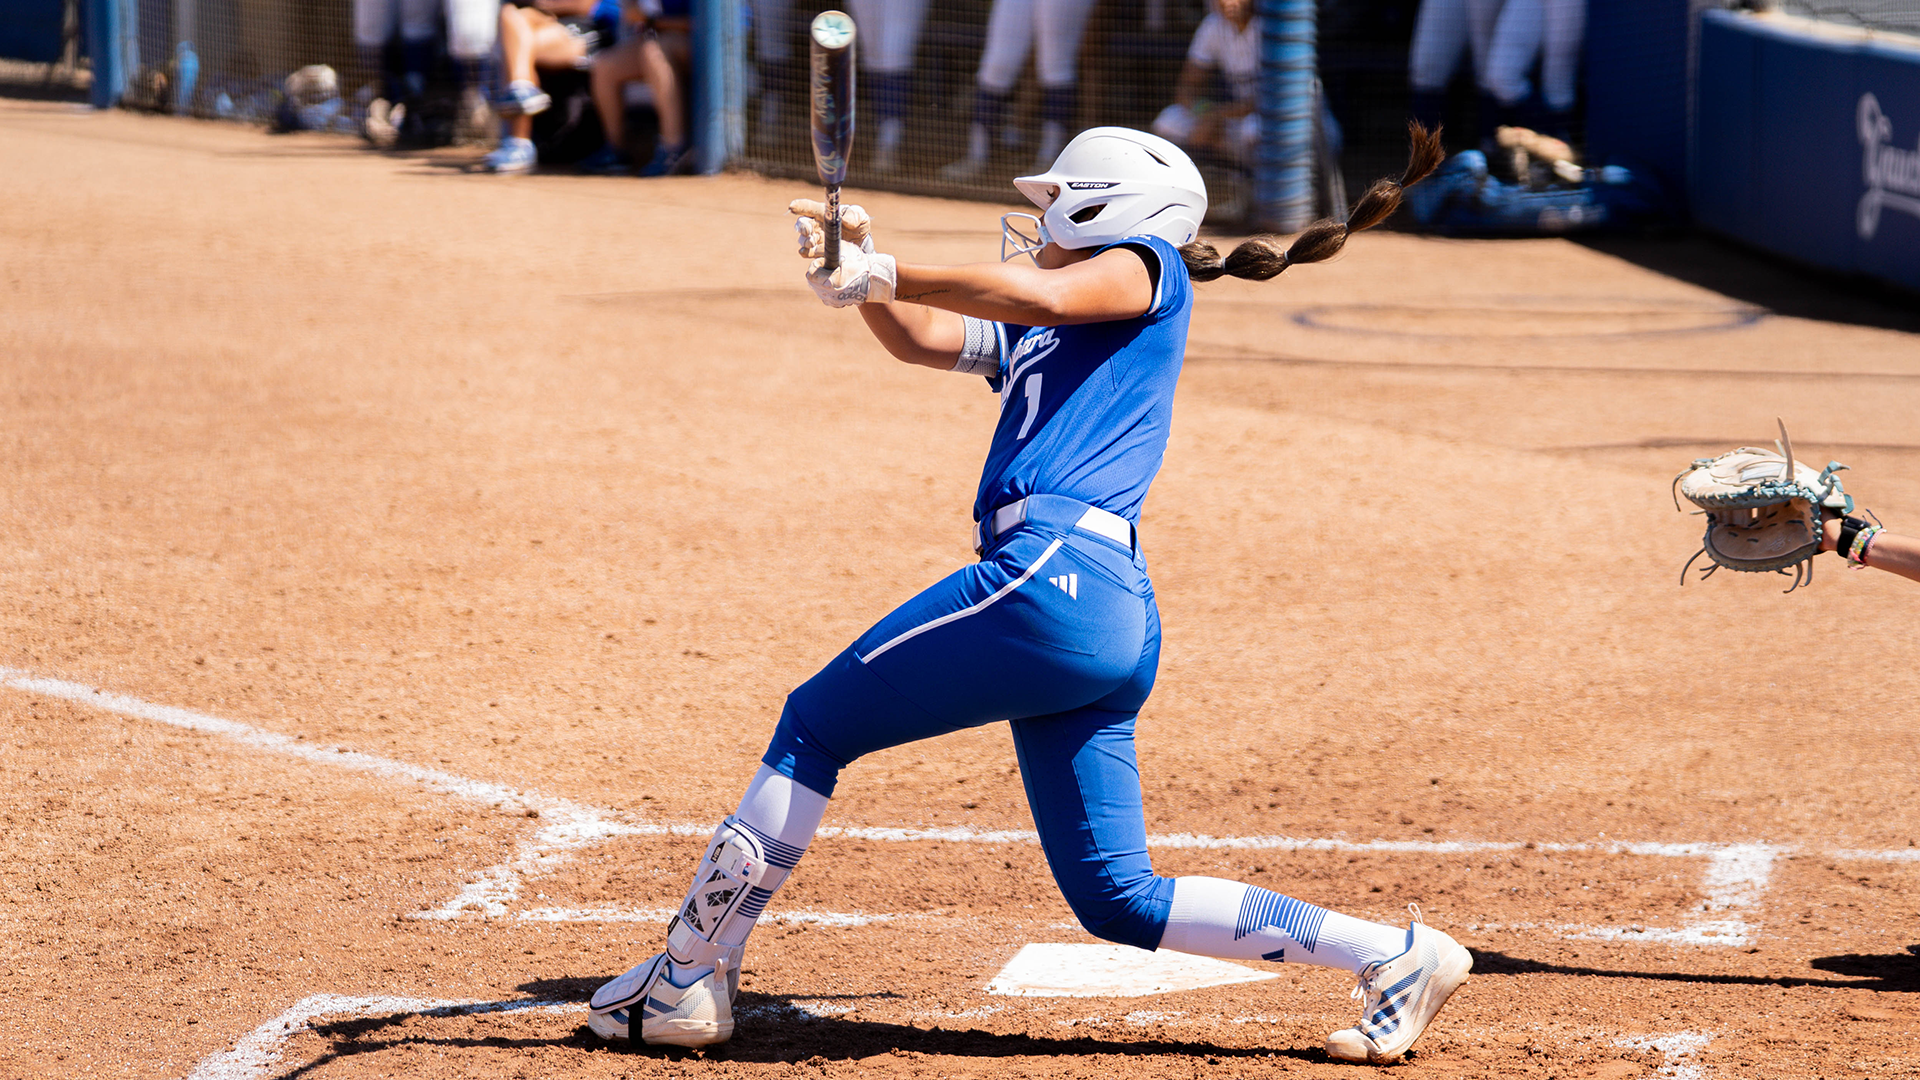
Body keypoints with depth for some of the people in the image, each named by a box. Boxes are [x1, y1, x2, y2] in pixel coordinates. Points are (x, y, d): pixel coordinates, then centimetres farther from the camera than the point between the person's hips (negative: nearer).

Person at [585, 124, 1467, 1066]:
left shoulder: (1148, 268, 8)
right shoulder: (1028, 340, 32)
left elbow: (1040, 294, -11)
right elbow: (921, 338, 23)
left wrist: (885, 274, -8)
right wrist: (861, 270, 5)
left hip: (1056, 572, -9)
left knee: (815, 723, 0)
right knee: (1119, 900, 7)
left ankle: (688, 975, 3)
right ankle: (1390, 954, 6)